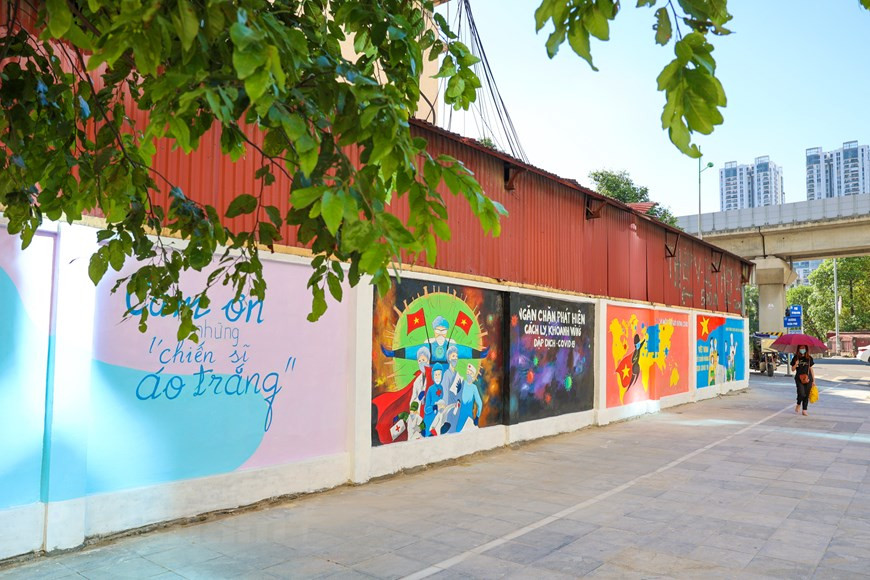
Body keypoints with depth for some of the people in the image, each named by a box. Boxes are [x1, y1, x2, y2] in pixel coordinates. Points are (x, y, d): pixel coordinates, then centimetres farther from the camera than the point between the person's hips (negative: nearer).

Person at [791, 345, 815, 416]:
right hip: (799, 378, -2)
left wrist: (813, 380, 7)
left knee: (806, 395, 3)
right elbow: (793, 369, 5)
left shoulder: (809, 358, 5)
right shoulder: (796, 358, 2)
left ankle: (804, 410, 15)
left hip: (808, 379, 2)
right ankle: (798, 405, 14)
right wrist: (796, 364, -15)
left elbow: (811, 369, 10)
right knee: (801, 394, -16)